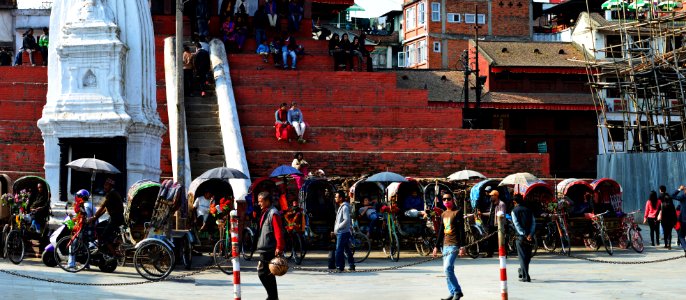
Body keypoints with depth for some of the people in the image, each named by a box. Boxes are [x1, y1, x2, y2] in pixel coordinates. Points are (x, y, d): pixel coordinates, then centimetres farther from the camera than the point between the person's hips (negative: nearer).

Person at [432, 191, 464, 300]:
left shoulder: (457, 212, -5)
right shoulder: (443, 214, 16)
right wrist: (437, 246, 20)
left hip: (454, 245, -8)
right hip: (445, 245, 8)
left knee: (447, 268, -17)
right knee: (448, 270, 6)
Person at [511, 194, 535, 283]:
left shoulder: (514, 211, 2)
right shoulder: (528, 210, 12)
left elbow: (517, 224, -9)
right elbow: (533, 222, 1)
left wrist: (524, 235, -14)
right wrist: (530, 234, -8)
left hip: (521, 236, -4)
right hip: (530, 237, 4)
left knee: (522, 256, -1)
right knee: (527, 256, 17)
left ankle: (525, 276, -7)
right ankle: (522, 271, 33)